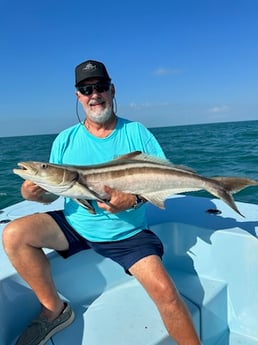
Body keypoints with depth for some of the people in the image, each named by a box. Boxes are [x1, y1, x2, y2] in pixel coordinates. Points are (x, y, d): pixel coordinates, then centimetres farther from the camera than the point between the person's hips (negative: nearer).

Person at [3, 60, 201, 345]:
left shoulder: (136, 132, -3)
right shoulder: (65, 140, 1)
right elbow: (51, 193, 3)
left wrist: (135, 199, -26)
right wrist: (34, 193, -21)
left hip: (128, 234, -2)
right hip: (74, 225, 3)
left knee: (164, 290, -20)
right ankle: (54, 310, 3)